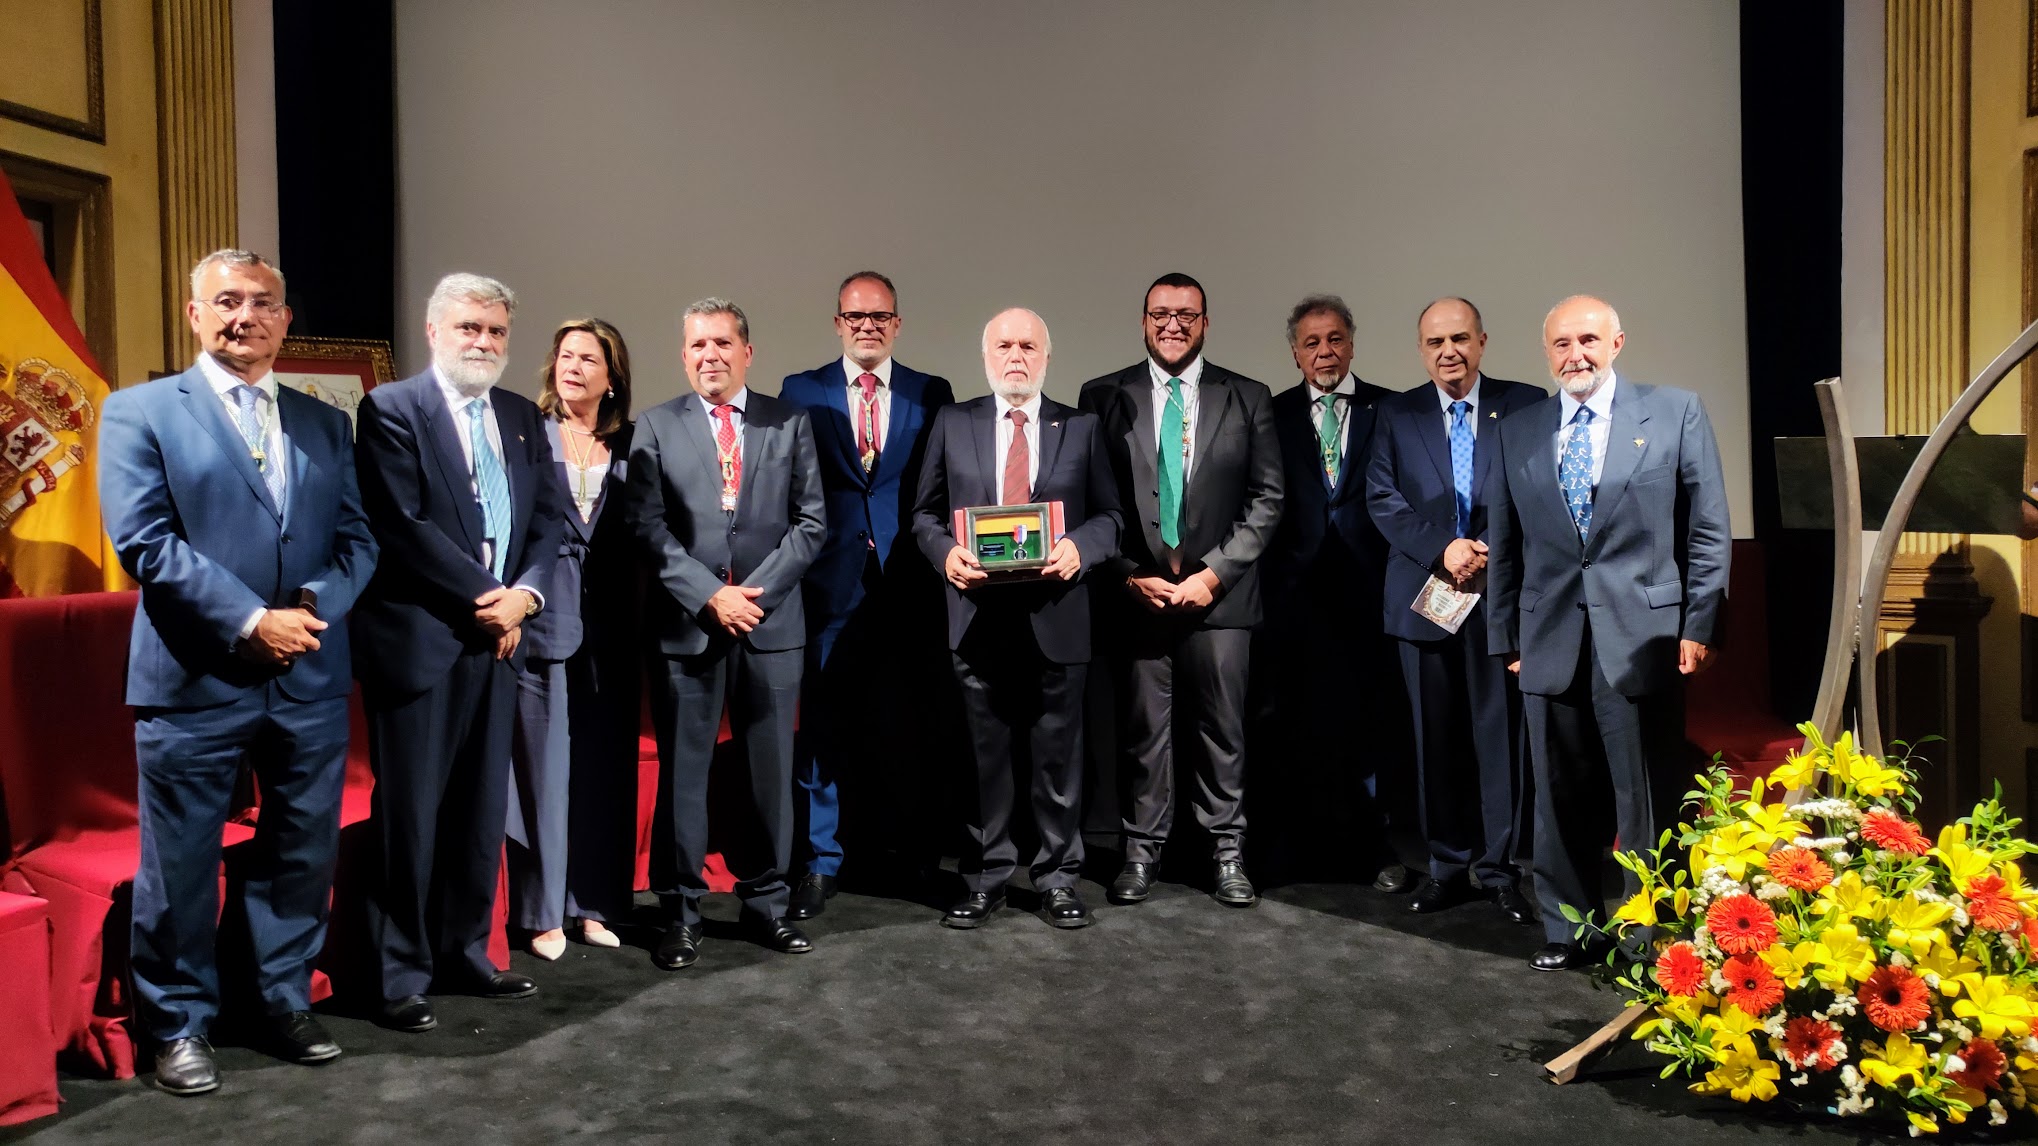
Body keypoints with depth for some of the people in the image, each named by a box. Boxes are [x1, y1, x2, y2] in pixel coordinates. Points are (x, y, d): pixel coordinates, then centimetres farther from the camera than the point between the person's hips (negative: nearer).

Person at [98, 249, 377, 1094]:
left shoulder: (324, 423, 13)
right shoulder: (140, 411, 1)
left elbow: (356, 539, 7)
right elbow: (144, 540, -10)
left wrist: (313, 607, -12)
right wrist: (250, 622, -17)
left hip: (310, 680, 4)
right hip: (195, 679, -4)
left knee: (302, 856, 12)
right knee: (181, 867, 6)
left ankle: (285, 1004, 28)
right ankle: (179, 1026, 23)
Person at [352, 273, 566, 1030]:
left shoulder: (523, 417, 14)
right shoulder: (391, 408, -5)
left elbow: (549, 518, 10)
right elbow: (402, 525, -14)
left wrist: (522, 594, -7)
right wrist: (485, 596, -12)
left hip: (498, 639, 6)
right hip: (419, 640, -6)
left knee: (483, 810, 11)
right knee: (410, 814, 1)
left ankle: (465, 954, 24)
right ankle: (403, 976, 12)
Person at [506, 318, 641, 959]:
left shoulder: (631, 446, 8)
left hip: (609, 629, 2)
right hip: (542, 621, -2)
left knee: (606, 766, 8)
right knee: (542, 766, 3)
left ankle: (596, 903, 20)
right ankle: (543, 912, 13)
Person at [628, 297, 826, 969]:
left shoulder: (789, 423, 8)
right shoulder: (656, 428, 6)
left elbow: (810, 521, 3)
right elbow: (648, 528, -2)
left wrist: (756, 591, -8)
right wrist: (710, 595, -12)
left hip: (772, 623, 1)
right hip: (685, 625, -1)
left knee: (770, 771, 7)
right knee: (682, 773, 4)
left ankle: (766, 900, 20)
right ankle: (681, 911, 15)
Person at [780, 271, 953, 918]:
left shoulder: (932, 395, 9)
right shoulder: (801, 393, 8)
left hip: (905, 587, 1)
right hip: (830, 584, 0)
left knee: (900, 721, 8)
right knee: (822, 725, 3)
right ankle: (820, 862, 14)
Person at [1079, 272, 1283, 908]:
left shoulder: (1248, 398, 6)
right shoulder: (1103, 396, 5)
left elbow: (1266, 499, 3)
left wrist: (1214, 572, -6)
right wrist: (1130, 575, -6)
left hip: (1219, 589, 0)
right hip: (1135, 588, 0)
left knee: (1222, 727, 4)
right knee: (1144, 727, 5)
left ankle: (1227, 852, 16)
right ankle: (1142, 849, 17)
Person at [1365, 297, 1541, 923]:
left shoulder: (1526, 405, 4)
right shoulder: (1396, 414, 8)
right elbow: (1382, 497, -1)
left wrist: (1489, 552, -13)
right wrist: (1442, 550, -13)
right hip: (1424, 597, 2)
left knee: (1502, 731, 2)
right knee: (1436, 737, 8)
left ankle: (1501, 867, 13)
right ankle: (1447, 865, 18)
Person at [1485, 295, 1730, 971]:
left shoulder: (1675, 413, 4)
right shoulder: (1517, 432, 11)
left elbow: (1708, 530, 2)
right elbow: (1503, 546, 13)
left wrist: (1700, 626, -3)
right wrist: (1506, 636, 9)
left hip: (1642, 638, -2)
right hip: (1550, 642, 3)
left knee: (1648, 800, 3)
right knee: (1561, 799, 9)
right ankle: (1567, 931, 22)